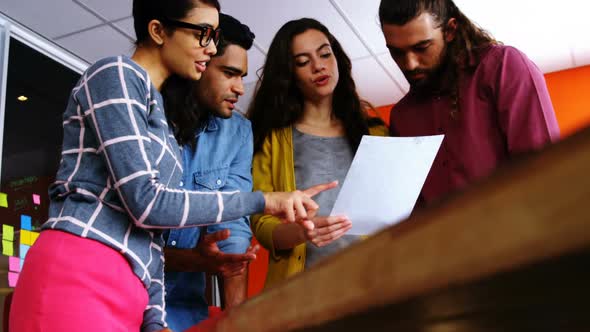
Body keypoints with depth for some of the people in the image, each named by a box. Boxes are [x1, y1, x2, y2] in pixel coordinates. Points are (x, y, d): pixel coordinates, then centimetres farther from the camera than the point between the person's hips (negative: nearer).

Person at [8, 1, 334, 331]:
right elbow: (146, 203, -15)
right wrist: (262, 201, -10)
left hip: (126, 295, 8)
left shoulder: (160, 115, 20)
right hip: (79, 279, -8)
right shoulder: (117, 75, -5)